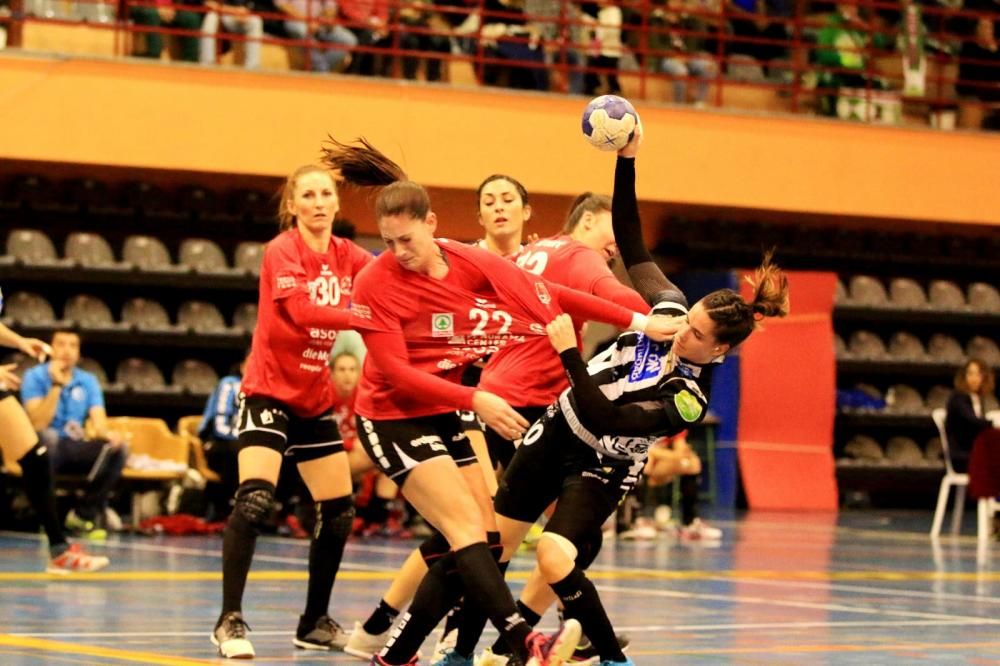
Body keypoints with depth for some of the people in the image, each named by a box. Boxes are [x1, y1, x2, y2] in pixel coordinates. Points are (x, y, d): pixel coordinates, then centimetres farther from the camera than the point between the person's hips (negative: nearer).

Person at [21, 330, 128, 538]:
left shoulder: (88, 381, 7)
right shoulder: (35, 377, -5)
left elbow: (98, 421, -4)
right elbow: (38, 424, -16)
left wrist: (106, 434, -28)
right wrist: (57, 385, -22)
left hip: (75, 450, 4)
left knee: (118, 448, -20)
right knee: (46, 439, -39)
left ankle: (85, 513, -9)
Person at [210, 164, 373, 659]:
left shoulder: (346, 256, 4)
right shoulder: (282, 251, -14)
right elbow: (302, 311, -30)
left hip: (316, 400, 7)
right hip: (270, 392, -7)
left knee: (339, 511, 7)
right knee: (255, 498, -22)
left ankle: (315, 623, 21)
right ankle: (230, 620, -17)